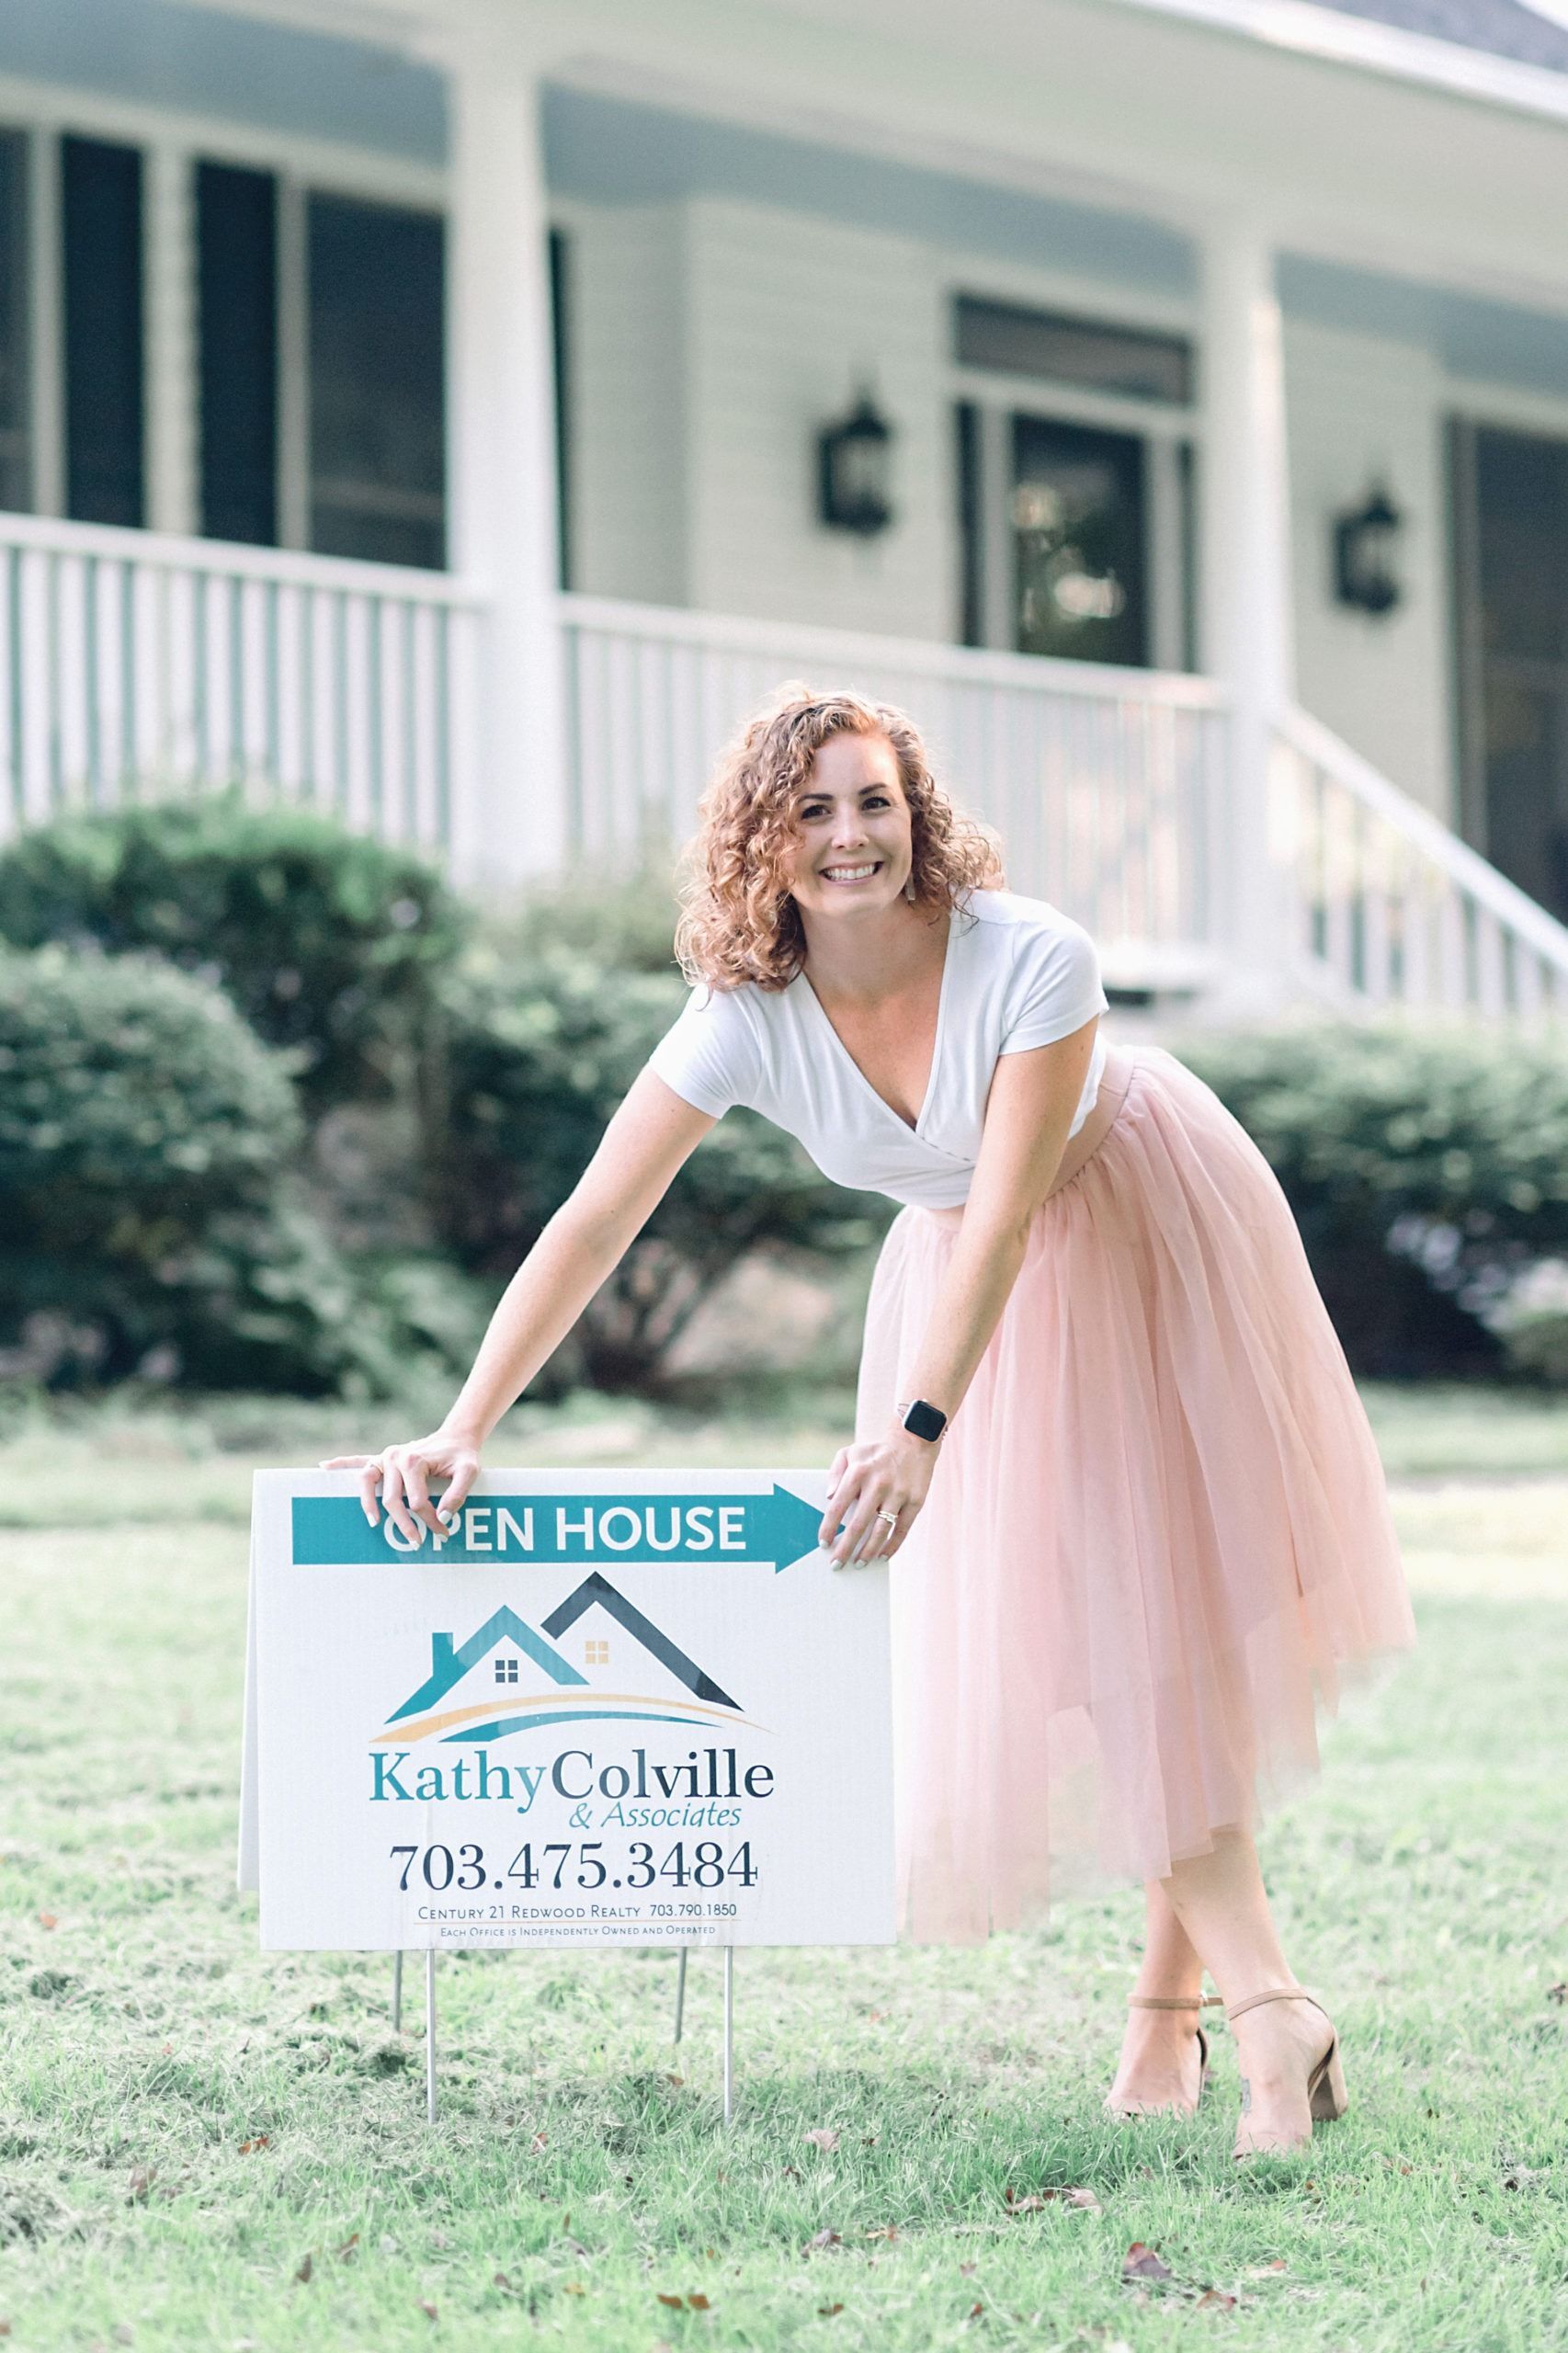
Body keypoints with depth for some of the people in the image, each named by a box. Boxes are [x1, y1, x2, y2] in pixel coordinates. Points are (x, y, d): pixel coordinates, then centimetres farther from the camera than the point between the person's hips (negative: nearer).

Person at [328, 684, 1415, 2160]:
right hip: (971, 1265, 3)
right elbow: (591, 1225, -25)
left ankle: (1171, 1999, -2)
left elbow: (1006, 1217, -34)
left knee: (1182, 1594, -6)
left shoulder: (1031, 961, -32)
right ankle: (1268, 2010, -8)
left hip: (1150, 1227, -3)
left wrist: (918, 1434, -43)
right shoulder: (745, 1017, -24)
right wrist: (459, 1436, -32)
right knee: (1055, 1617, -6)